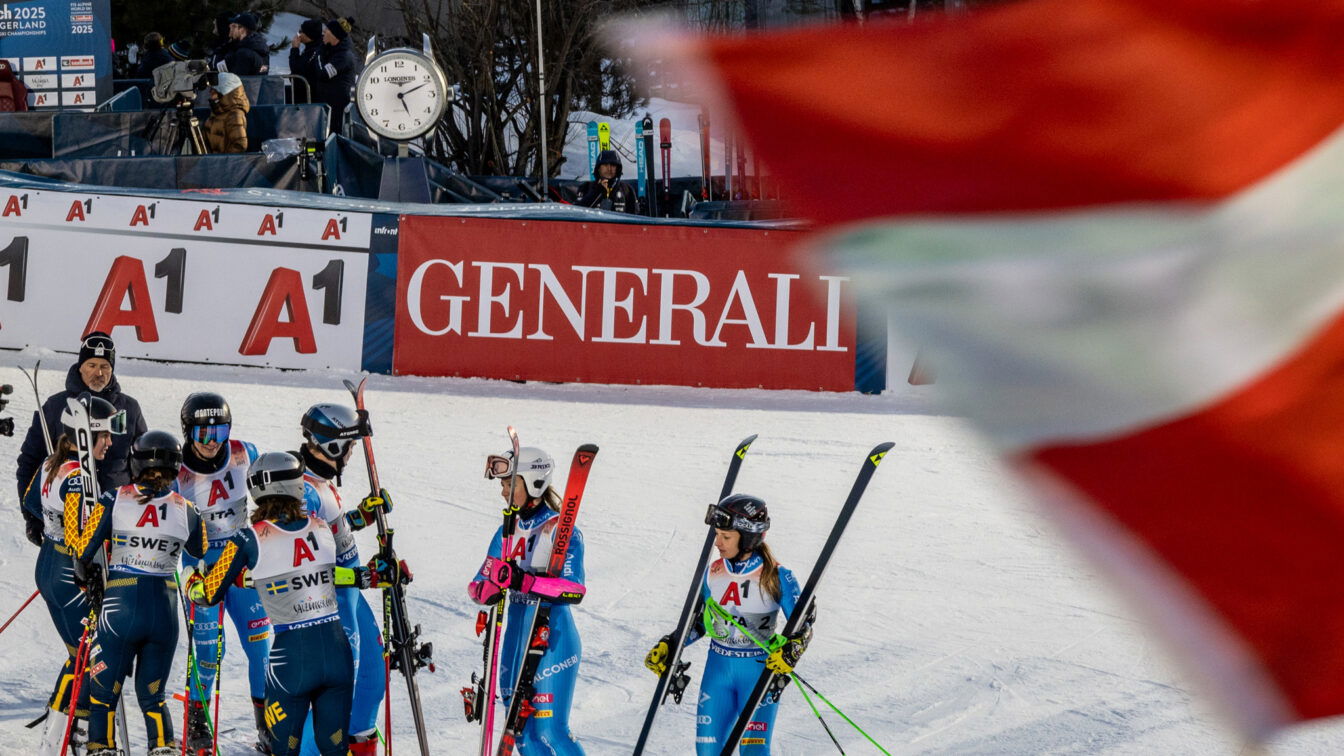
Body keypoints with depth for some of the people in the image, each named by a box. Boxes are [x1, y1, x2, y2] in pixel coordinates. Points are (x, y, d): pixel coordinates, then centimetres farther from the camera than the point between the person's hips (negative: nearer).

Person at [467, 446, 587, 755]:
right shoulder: (507, 532, 11)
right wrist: (492, 584, -18)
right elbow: (478, 588, 7)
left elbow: (574, 589, -21)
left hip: (553, 640, -7)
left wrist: (524, 581, -31)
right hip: (515, 641, 7)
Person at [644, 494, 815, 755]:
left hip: (760, 671, -4)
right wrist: (668, 645, 0)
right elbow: (698, 623, 13)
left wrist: (790, 651, -27)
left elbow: (803, 627, -7)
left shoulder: (776, 577, -12)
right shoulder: (713, 572, 0)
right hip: (718, 669, 4)